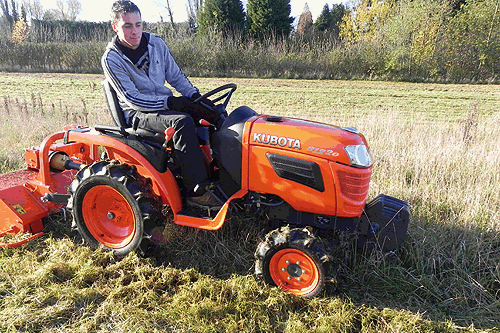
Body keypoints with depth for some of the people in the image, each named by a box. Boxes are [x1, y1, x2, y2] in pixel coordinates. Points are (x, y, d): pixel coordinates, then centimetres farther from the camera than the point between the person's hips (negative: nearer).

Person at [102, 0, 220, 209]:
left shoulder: (156, 43, 5)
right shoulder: (111, 59, -10)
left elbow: (175, 75, 12)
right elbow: (132, 99, -17)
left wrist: (195, 96, -5)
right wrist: (170, 102, -25)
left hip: (165, 104, 6)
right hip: (137, 113, -6)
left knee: (215, 113, -11)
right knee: (182, 121, -35)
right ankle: (196, 191, -32)